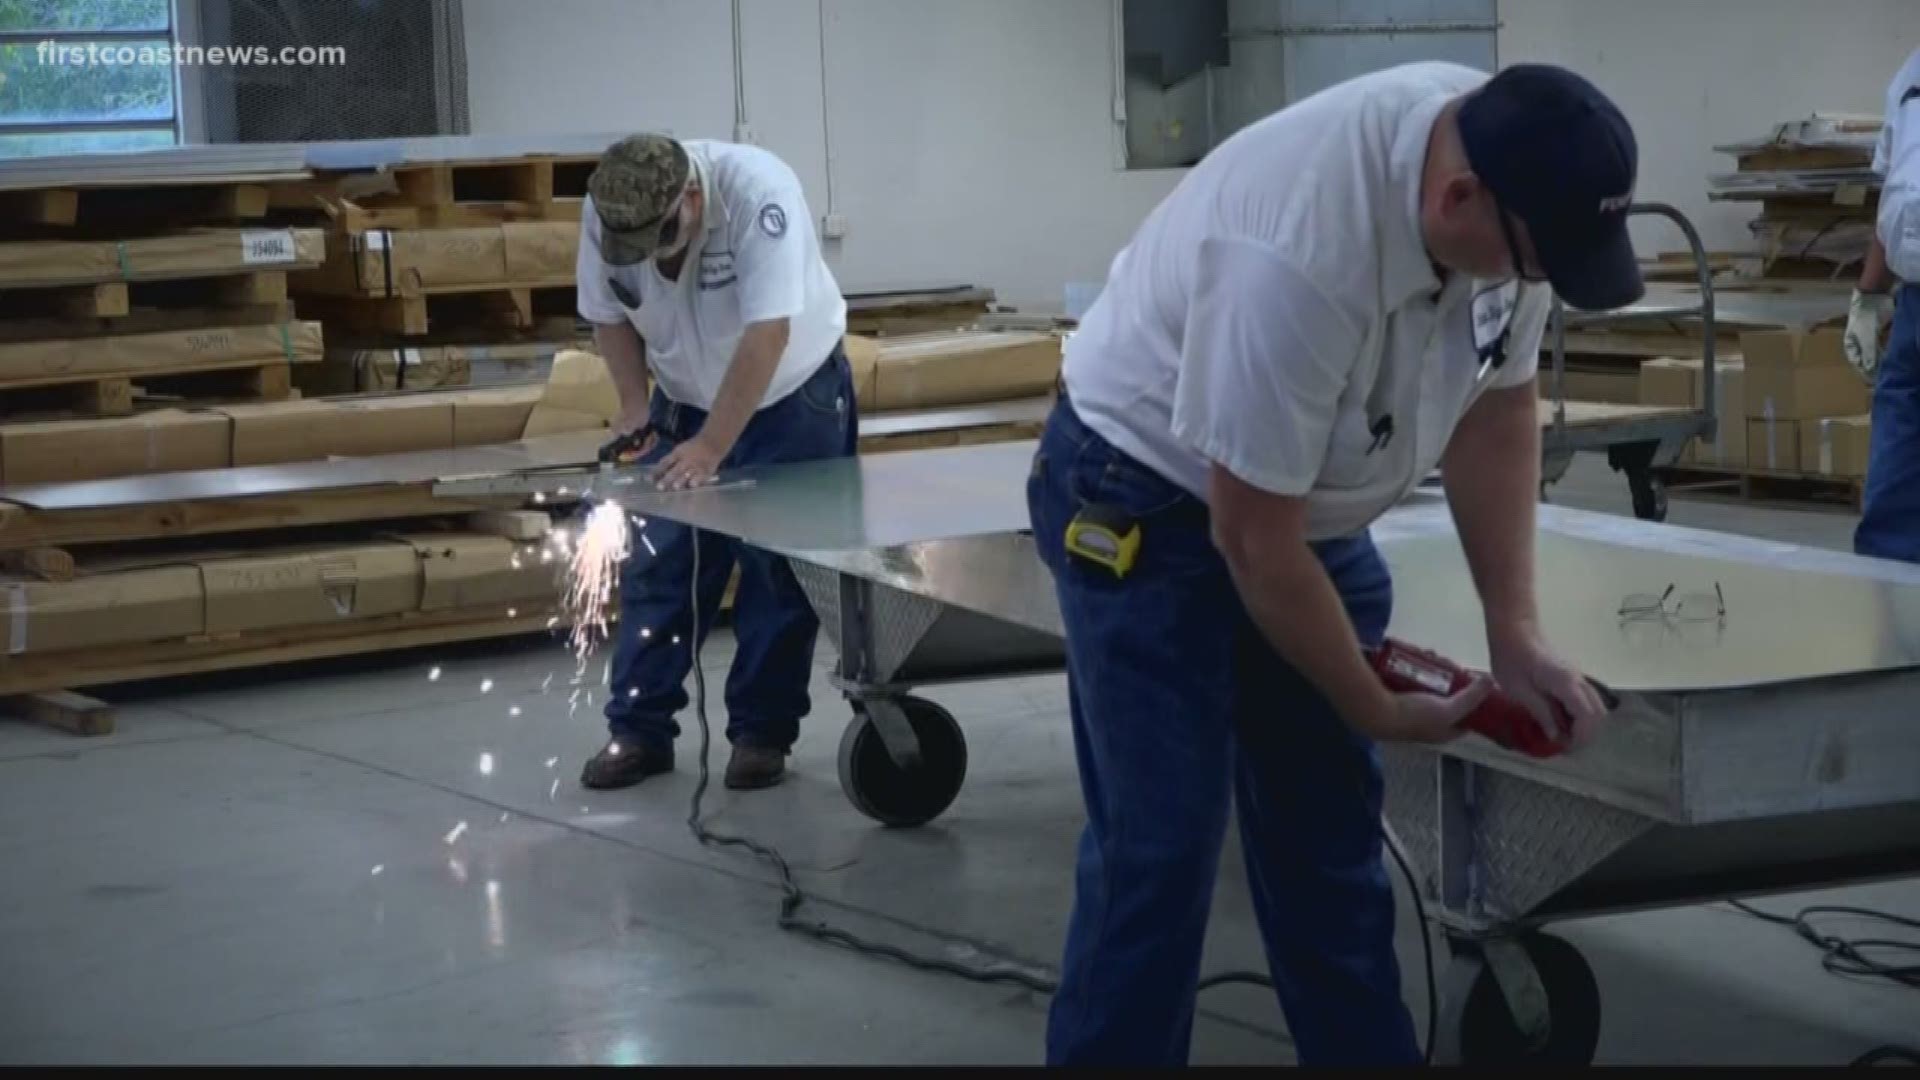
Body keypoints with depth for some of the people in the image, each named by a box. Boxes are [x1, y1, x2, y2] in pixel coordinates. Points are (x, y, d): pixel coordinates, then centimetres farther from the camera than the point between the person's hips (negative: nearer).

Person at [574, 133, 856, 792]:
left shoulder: (756, 191, -34)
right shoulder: (604, 215, -20)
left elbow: (768, 333, -37)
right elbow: (610, 315, -2)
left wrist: (710, 447, -38)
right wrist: (634, 409, -14)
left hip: (789, 397, -4)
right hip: (685, 401, 4)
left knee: (780, 572, -1)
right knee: (657, 565, 0)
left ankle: (762, 733, 9)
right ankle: (638, 732, 8)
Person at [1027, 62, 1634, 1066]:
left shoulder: (1504, 179, -15)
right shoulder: (1297, 255, -38)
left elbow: (1496, 409, 1)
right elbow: (1252, 540, -27)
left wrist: (1516, 636, -5)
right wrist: (1378, 710, -14)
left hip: (1308, 502, 7)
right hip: (1149, 502, -7)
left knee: (1331, 834, 9)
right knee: (1157, 854, -9)